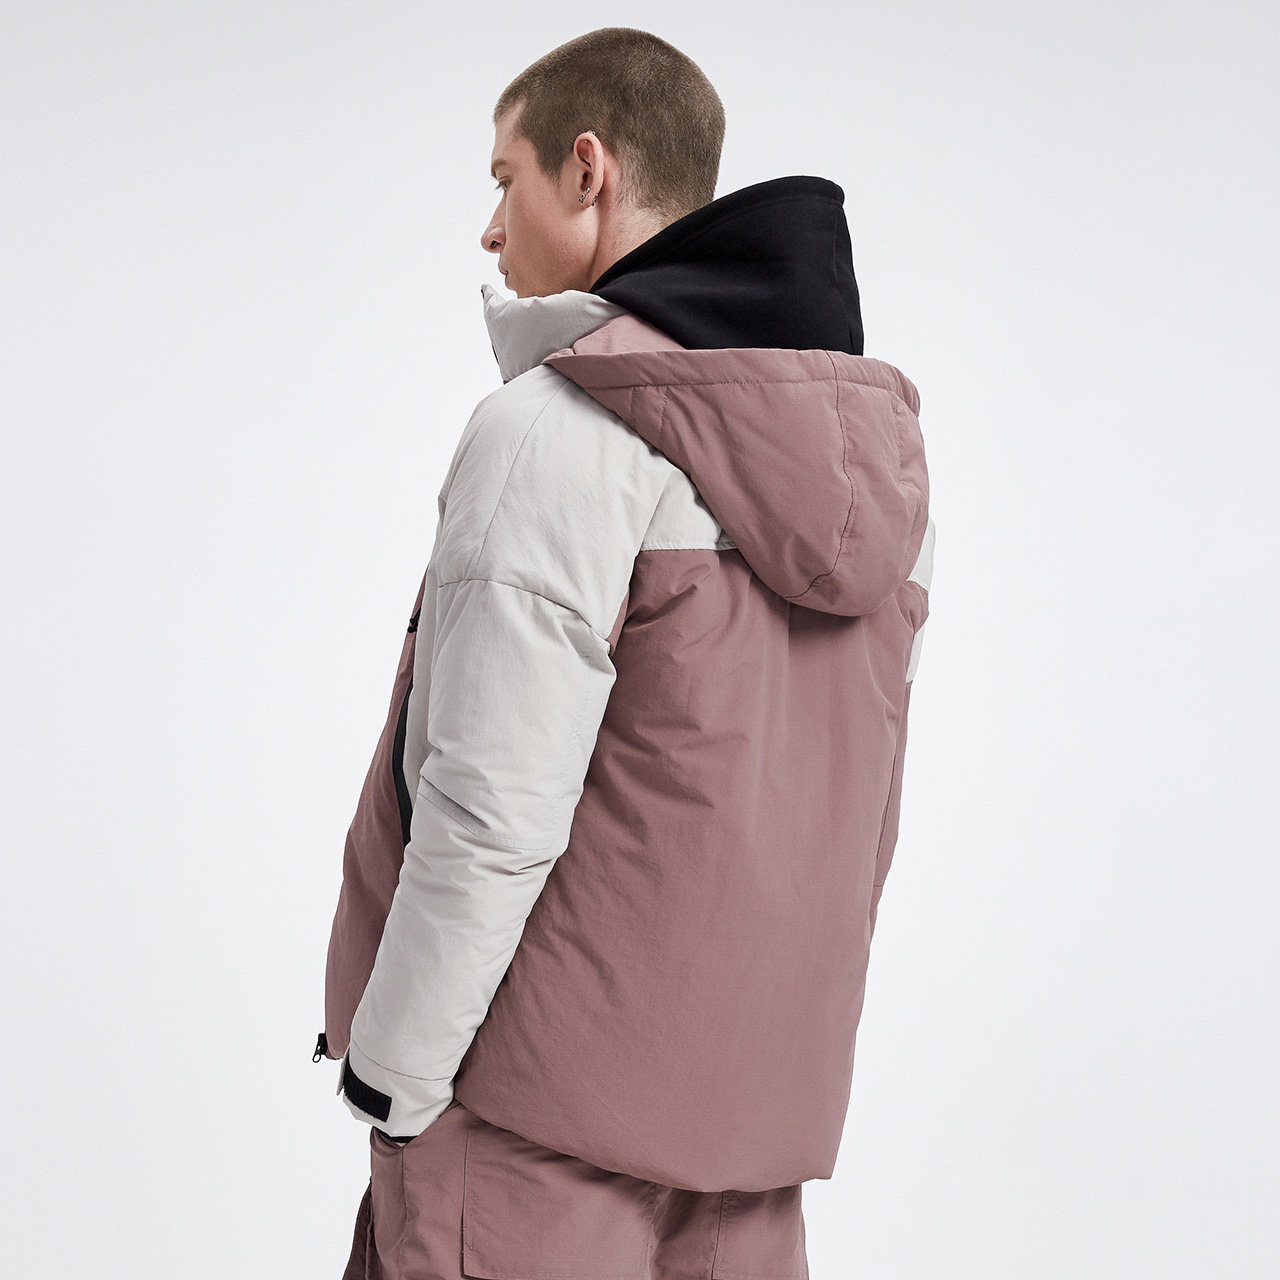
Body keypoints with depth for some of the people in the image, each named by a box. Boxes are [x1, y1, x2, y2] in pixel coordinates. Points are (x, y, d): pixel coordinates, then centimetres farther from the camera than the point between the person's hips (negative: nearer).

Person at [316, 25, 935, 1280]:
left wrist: (386, 1082, -10)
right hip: (757, 1079, 8)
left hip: (550, 1106, -7)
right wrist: (767, 1006, 18)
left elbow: (489, 818, -19)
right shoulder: (874, 443, 9)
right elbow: (858, 794, 12)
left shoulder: (558, 430, -16)